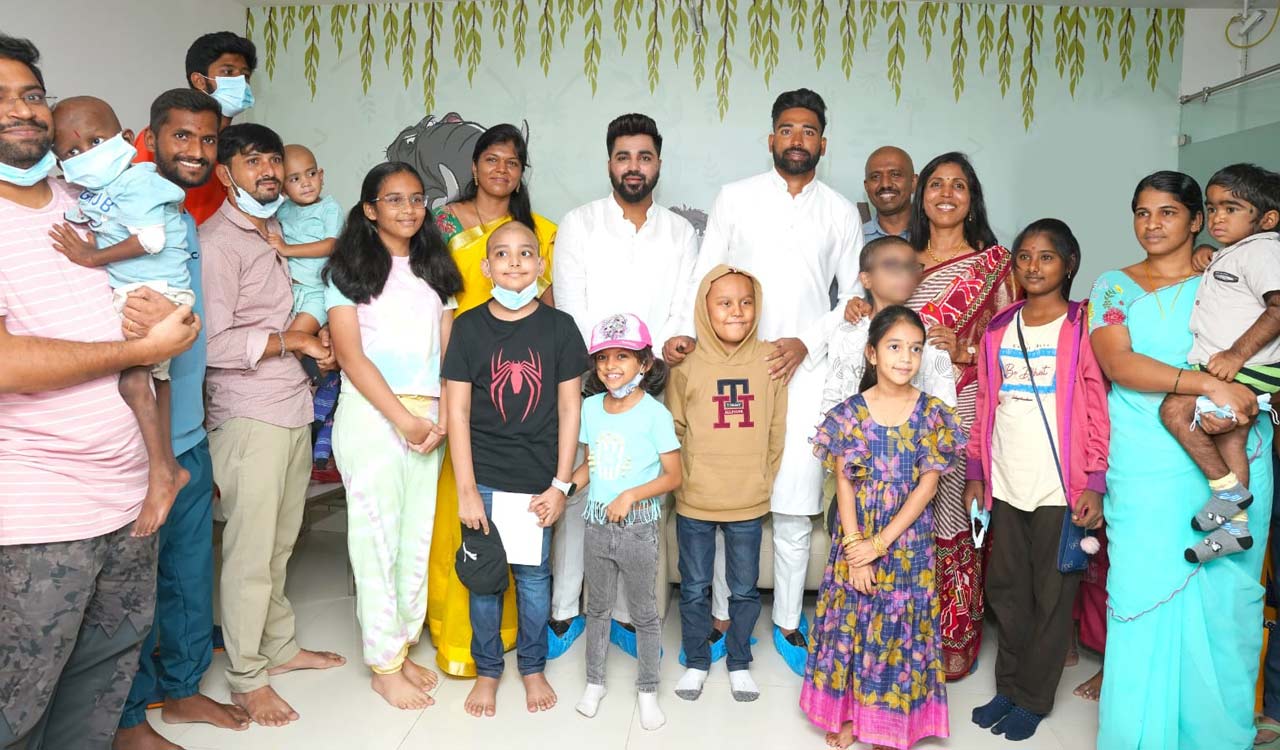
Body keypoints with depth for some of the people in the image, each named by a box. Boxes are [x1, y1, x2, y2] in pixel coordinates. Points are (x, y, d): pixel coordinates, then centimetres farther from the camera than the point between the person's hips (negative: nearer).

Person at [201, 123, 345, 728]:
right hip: (249, 415, -8)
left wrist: (311, 338, 8)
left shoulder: (271, 235, 17)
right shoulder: (217, 241, -11)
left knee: (281, 542, 17)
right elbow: (214, 343, -18)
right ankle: (247, 678, 15)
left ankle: (280, 646, 32)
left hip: (292, 407, 8)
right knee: (251, 551, 1)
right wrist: (292, 340, -10)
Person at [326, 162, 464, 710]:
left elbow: (448, 349, 9)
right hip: (371, 414, -4)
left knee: (419, 538, 9)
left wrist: (442, 417, -6)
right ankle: (384, 667, 13)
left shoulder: (435, 268, 15)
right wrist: (402, 418, -14)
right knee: (378, 539, 0)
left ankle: (404, 649, 25)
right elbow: (350, 354, -7)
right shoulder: (348, 269, 1)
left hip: (428, 417, 5)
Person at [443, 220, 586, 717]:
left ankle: (532, 667, 31)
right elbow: (457, 411, -3)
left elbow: (569, 409, 0)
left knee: (534, 575, 10)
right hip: (483, 478, 0)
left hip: (538, 480, 0)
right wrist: (466, 488, -6)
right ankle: (487, 670, 30)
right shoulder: (469, 326, -2)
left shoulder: (559, 327, -2)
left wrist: (561, 484, -2)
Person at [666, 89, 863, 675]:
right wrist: (685, 334, -12)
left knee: (794, 507, 3)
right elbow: (705, 277, 5)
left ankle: (788, 622, 20)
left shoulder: (841, 212, 10)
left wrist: (809, 342, -6)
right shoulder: (735, 198, 7)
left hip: (806, 370, 1)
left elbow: (855, 297, 10)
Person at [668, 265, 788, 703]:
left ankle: (739, 663, 36)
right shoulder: (687, 364, -8)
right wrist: (686, 479, -2)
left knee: (745, 589, 15)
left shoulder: (770, 360, -4)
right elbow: (674, 429, 0)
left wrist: (762, 481, 2)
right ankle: (696, 662, 35)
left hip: (749, 504, 1)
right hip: (694, 503, -1)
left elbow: (776, 431, 2)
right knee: (694, 588, 14)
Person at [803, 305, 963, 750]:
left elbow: (927, 486, -8)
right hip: (855, 537, 0)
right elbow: (843, 484, -6)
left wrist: (880, 543, -13)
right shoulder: (850, 412, -5)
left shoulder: (932, 413, -5)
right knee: (851, 621, 9)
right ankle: (847, 713, 27)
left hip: (908, 541, 0)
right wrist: (855, 550, -12)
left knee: (900, 625, 8)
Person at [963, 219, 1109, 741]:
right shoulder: (998, 329, 10)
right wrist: (976, 474, 10)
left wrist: (1094, 484, -11)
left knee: (1052, 596, 6)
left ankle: (1033, 698, 20)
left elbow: (1099, 412, -6)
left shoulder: (1082, 328, -3)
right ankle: (1009, 685, 28)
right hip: (1005, 484, 4)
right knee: (1006, 590, 12)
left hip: (1061, 487, -4)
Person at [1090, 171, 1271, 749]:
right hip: (1144, 470, -1)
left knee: (1221, 599, 4)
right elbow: (1117, 363, -9)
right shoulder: (1113, 286, 6)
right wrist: (1211, 386, -20)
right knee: (1142, 593, 0)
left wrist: (1233, 409, -15)